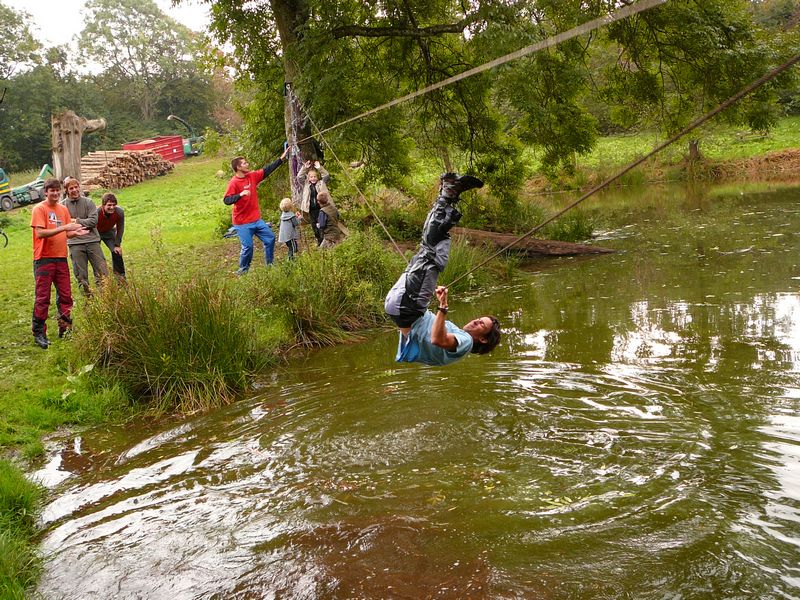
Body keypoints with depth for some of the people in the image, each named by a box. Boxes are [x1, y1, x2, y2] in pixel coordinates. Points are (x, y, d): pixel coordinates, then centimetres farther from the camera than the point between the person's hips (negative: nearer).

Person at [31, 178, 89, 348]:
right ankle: (39, 333, 4)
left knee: (65, 295, 7)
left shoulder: (63, 209, 12)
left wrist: (75, 233, -8)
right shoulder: (39, 209, -6)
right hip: (44, 259, -6)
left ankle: (65, 329, 19)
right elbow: (40, 233, -16)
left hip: (61, 258, 6)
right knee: (42, 298, -3)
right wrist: (63, 227, -22)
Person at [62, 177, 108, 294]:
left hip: (92, 240, 1)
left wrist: (76, 221, -11)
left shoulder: (88, 202, 2)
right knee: (80, 274, 4)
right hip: (75, 243, -1)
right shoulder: (62, 205, 0)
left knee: (102, 270, 1)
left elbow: (93, 220, -6)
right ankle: (87, 295, 14)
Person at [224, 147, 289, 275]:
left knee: (270, 238, 9)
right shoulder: (233, 183, -16)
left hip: (256, 219, 7)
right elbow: (226, 200, -23)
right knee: (247, 247, -5)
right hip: (242, 223, -7)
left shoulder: (252, 176, 2)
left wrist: (282, 158, 7)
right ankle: (243, 269, 16)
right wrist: (241, 194, -37)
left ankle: (270, 264, 23)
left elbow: (267, 170, 9)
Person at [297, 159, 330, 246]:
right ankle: (319, 240, 23)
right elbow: (299, 177, 1)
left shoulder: (322, 183, 5)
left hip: (321, 207, -3)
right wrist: (304, 168, -6)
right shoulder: (306, 185, 9)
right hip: (311, 210, 3)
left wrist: (319, 168, -12)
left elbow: (327, 176, -6)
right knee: (314, 226, 10)